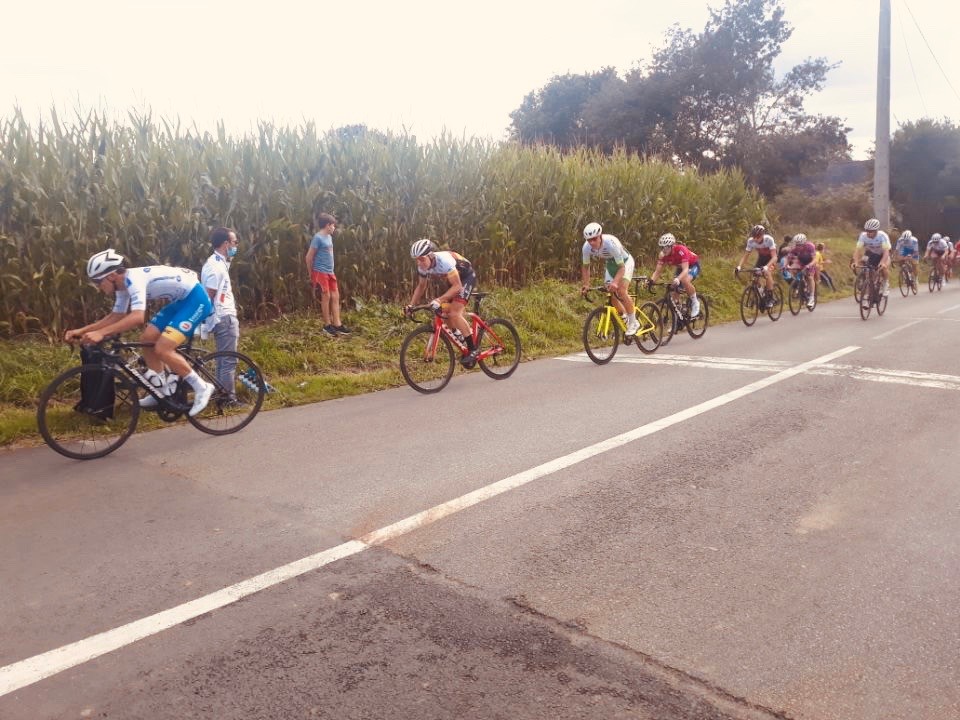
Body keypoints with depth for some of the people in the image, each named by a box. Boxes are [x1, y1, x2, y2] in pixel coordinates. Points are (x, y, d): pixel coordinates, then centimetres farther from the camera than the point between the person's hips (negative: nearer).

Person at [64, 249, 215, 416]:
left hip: (195, 298, -10)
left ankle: (201, 387, -6)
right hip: (180, 300, 10)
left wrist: (101, 333, -41)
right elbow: (116, 316, 15)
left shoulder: (134, 279, -24)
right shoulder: (124, 284, 6)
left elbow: (137, 317, -38)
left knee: (162, 349, -18)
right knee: (147, 340, 8)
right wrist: (82, 330, 7)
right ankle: (162, 392, 20)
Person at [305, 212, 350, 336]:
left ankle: (337, 324, 10)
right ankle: (327, 325, 9)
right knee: (326, 296, -2)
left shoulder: (329, 237, 12)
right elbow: (309, 257, -12)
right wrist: (311, 274, -5)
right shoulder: (318, 238, -14)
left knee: (335, 296, 6)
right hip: (321, 272, -8)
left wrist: (330, 270, 18)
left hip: (330, 272, 8)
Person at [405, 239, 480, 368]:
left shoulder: (443, 261, -36)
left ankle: (473, 350, -16)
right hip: (454, 279, 8)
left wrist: (439, 300, -48)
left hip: (466, 277, -8)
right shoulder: (423, 267, -14)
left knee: (454, 314, -21)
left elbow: (457, 286, -38)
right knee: (444, 312, 2)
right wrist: (411, 305, -9)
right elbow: (421, 286, 2)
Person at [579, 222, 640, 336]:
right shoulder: (586, 247, -25)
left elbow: (621, 267, -36)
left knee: (621, 290, -23)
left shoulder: (611, 243, -39)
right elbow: (585, 267, -7)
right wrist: (585, 285, -17)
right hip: (610, 264, 5)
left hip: (625, 262, -5)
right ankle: (624, 317, 20)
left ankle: (633, 322, -9)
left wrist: (615, 282, -52)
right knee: (611, 293, -4)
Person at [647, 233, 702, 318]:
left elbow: (685, 269, -43)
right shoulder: (663, 255, -20)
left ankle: (695, 302, -12)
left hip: (693, 265, -6)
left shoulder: (681, 250, -36)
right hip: (680, 267, 6)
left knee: (685, 280, -33)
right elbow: (657, 271, -20)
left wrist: (678, 279, -61)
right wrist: (651, 281, -40)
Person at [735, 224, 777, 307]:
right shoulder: (751, 241, -22)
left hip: (771, 258, -5)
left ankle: (770, 299, -22)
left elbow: (774, 257, -37)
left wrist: (766, 266, -55)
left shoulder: (769, 239, -33)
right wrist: (739, 266, -34)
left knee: (767, 272, -31)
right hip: (761, 257, 5)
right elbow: (745, 255, -16)